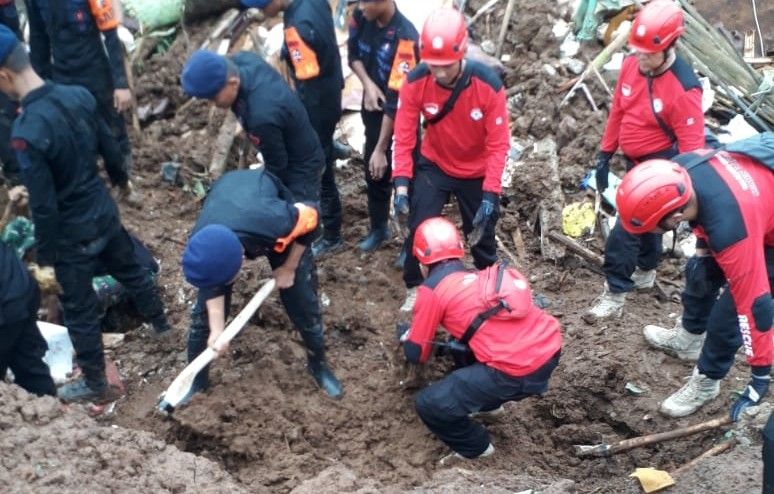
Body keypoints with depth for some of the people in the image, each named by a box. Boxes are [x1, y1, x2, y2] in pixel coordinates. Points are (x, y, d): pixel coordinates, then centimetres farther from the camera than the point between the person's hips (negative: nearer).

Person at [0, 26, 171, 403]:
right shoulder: (78, 95, -11)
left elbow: (43, 205, -25)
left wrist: (44, 256, -11)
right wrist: (120, 178, 26)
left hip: (72, 233, -7)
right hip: (105, 212, 7)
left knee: (79, 310, 12)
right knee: (129, 270, 30)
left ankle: (95, 384, 28)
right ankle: (160, 323, 54)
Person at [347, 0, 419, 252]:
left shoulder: (404, 37, -33)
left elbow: (396, 101, -31)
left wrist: (381, 149, -27)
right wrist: (368, 84, -15)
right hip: (373, 106, 6)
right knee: (374, 171, 19)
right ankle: (378, 228, 39)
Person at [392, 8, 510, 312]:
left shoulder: (488, 85, -29)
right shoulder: (415, 82, -25)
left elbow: (498, 144, -23)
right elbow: (404, 136, -17)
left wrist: (490, 194, -28)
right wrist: (401, 182, -27)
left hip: (478, 173, -1)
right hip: (434, 166, 1)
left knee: (481, 233, 14)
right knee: (419, 228, -4)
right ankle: (414, 289, 20)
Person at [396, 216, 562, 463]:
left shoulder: (432, 289, 1)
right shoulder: (480, 275, 21)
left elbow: (417, 354, 11)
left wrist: (406, 335, 32)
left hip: (516, 372, -8)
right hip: (550, 349, 8)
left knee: (429, 404, 3)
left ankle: (475, 448, 20)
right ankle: (488, 402, 39)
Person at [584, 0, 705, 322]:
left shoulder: (684, 88, -26)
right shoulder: (631, 66, -7)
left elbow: (692, 145, -23)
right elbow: (617, 112, 6)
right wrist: (605, 155, 10)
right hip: (634, 161, 7)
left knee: (627, 227, -8)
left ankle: (615, 295, 3)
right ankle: (645, 272, 45)